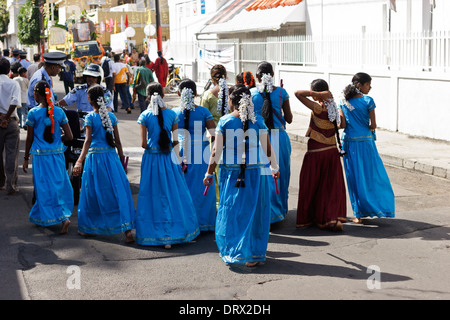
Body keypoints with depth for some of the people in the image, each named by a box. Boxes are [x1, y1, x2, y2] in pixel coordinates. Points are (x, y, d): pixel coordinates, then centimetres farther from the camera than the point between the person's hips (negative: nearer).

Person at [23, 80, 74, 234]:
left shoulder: (33, 113, -9)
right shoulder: (59, 112, 0)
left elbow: (29, 138, -3)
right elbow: (69, 136, 0)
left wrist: (26, 158, 7)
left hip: (40, 155, -3)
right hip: (58, 154, 3)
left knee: (45, 188, 3)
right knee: (59, 184, 15)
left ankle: (63, 217, -8)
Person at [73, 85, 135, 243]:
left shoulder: (90, 117, -6)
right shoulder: (111, 116, 5)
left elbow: (88, 141, -16)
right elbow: (117, 141, 6)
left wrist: (79, 161, -21)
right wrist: (122, 159, 15)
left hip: (95, 157, -3)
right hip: (111, 156, 3)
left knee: (93, 193, 9)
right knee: (119, 191, 1)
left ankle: (89, 227, 21)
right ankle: (127, 229, -7)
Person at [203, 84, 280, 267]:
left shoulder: (224, 122, -5)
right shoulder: (258, 121, -2)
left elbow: (216, 151, -5)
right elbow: (268, 149, 2)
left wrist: (209, 173, 4)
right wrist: (275, 168, 16)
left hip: (231, 173, 0)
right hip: (254, 172, 1)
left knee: (230, 212, 11)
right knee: (253, 211, 8)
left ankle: (230, 252, 18)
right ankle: (252, 255, 11)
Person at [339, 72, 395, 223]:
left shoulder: (343, 101, 3)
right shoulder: (368, 101, -9)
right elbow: (373, 125, -7)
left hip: (348, 141, 4)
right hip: (365, 142, -4)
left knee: (354, 177, 8)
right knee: (373, 176, 8)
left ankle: (359, 213, 9)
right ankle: (377, 206, 10)